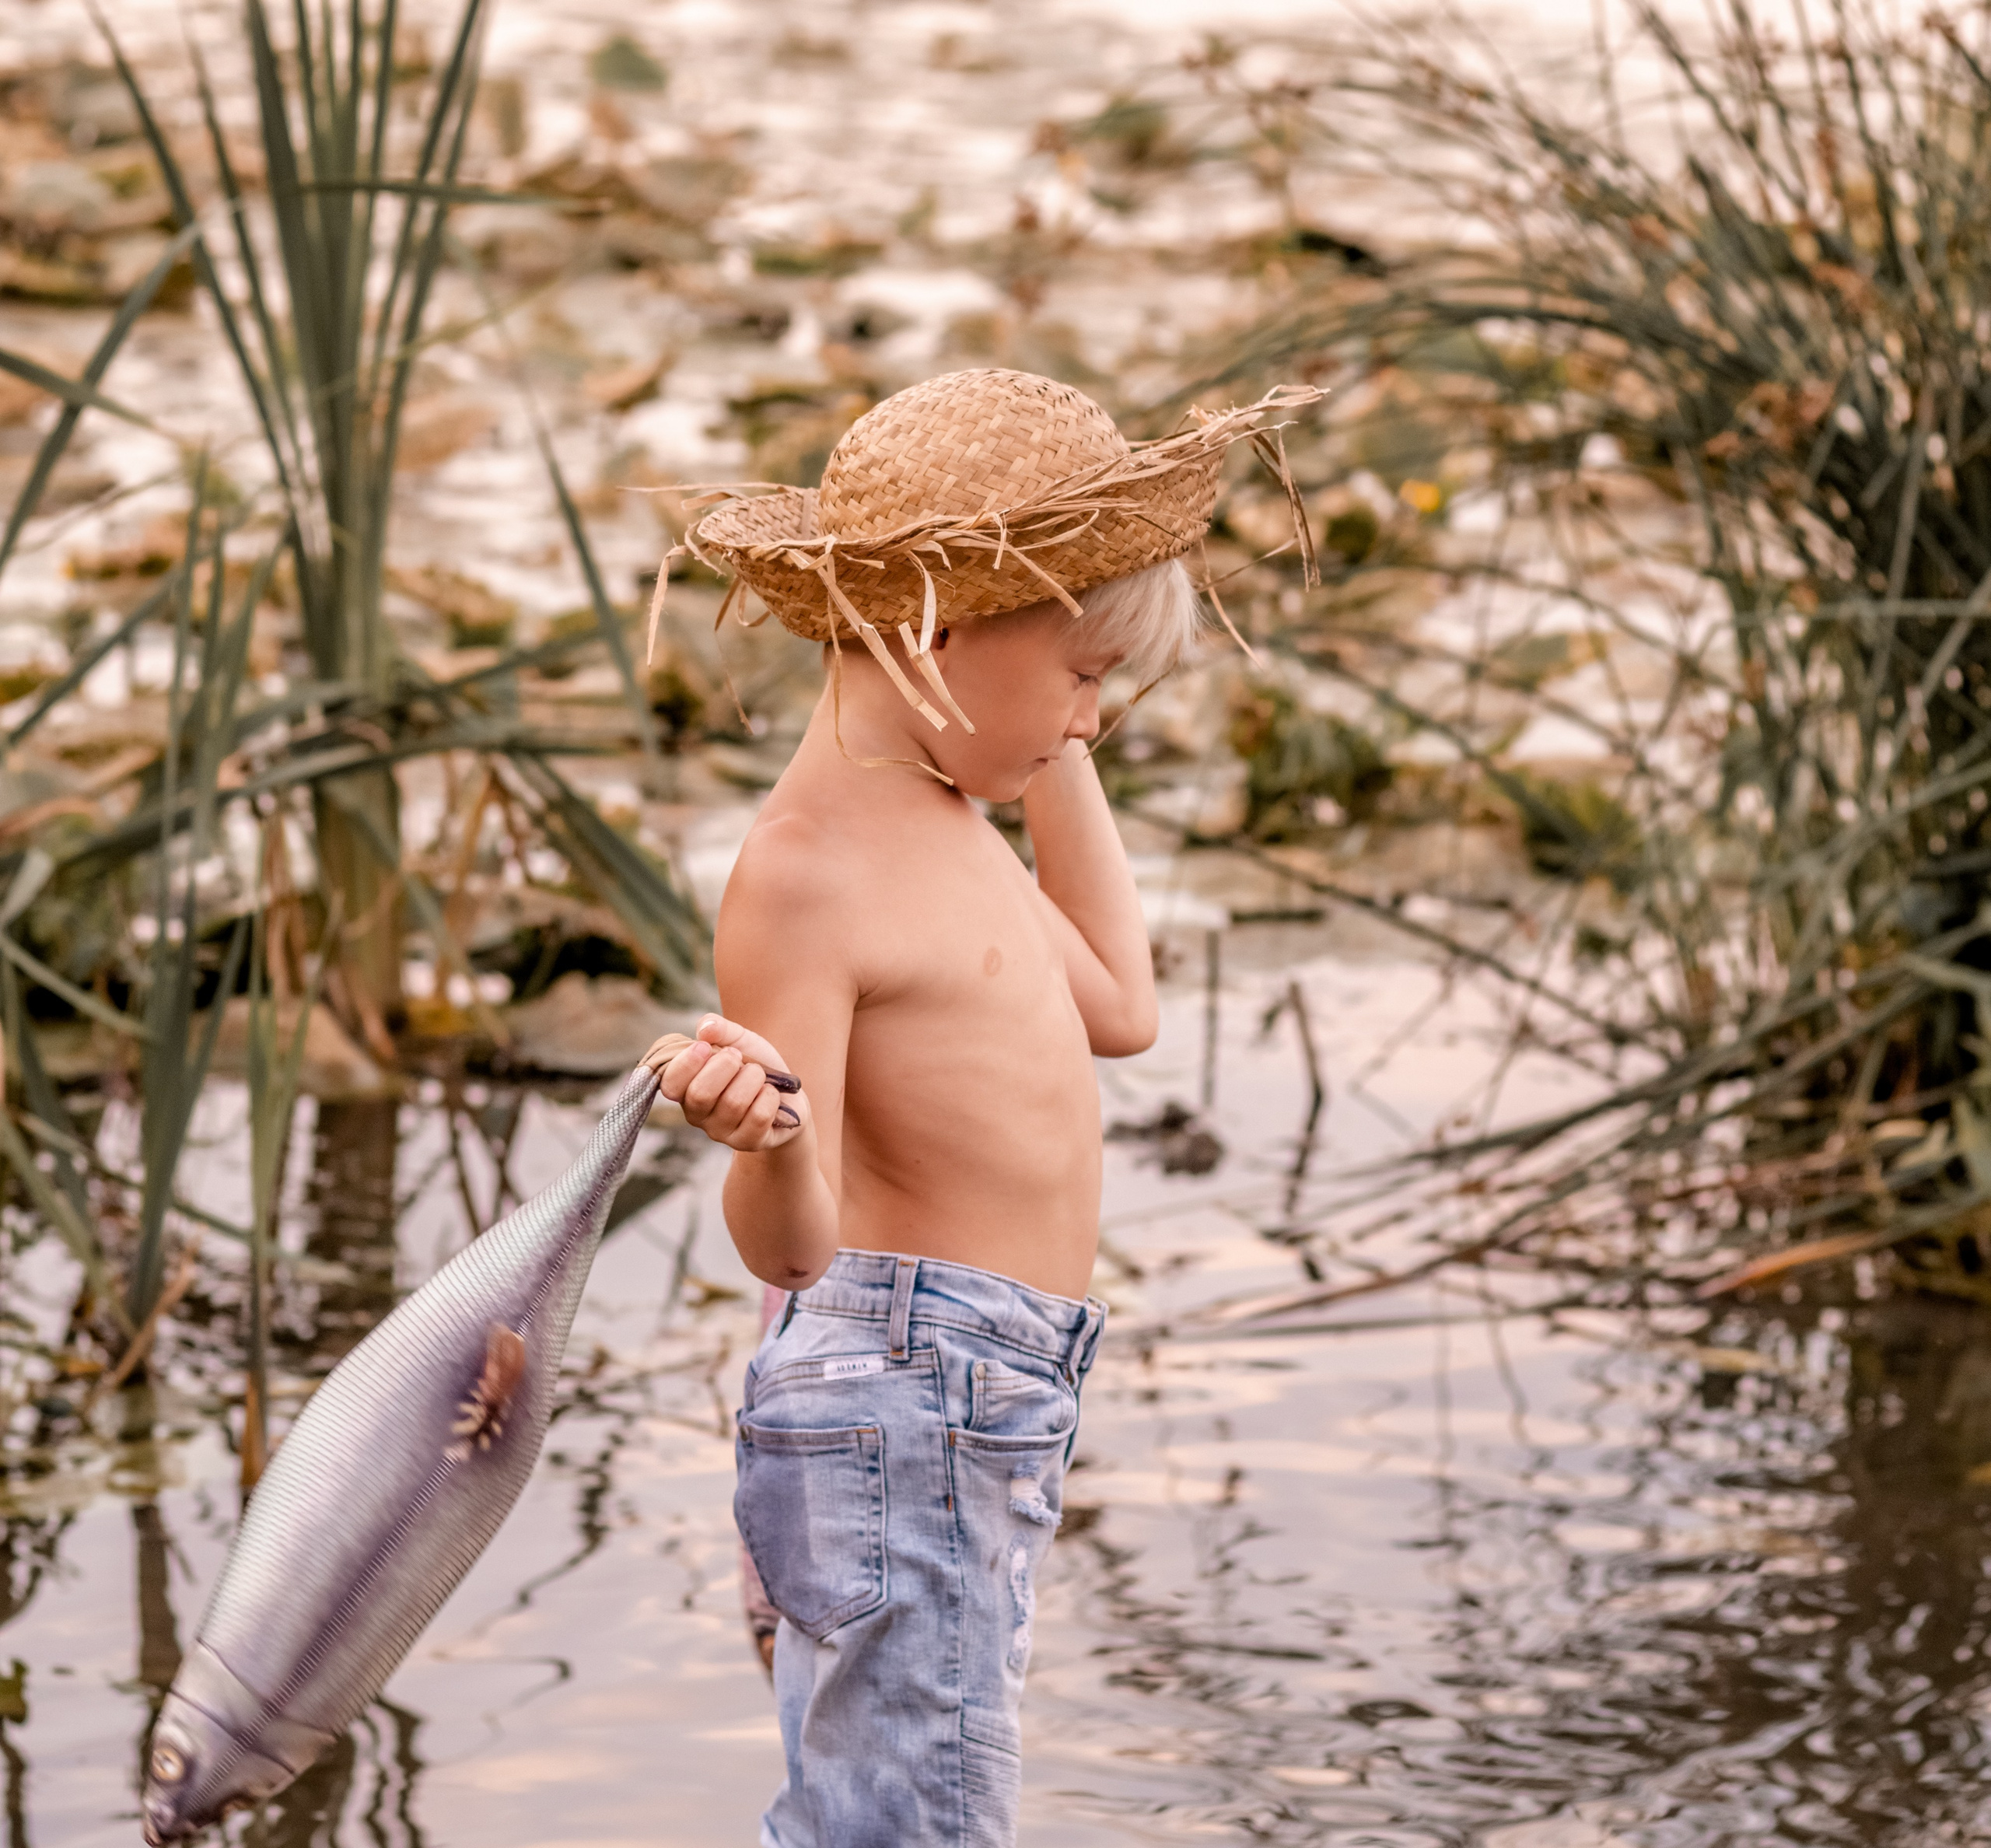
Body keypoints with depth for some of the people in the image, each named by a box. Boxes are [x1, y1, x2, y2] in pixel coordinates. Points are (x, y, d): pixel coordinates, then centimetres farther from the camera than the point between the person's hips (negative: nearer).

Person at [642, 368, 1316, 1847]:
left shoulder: (945, 817, 13)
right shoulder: (805, 869, -17)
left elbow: (1120, 1009, 28)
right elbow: (794, 1244, -21)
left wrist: (1058, 759, 26)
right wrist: (764, 1142, -44)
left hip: (998, 1413, 10)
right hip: (901, 1401, -10)